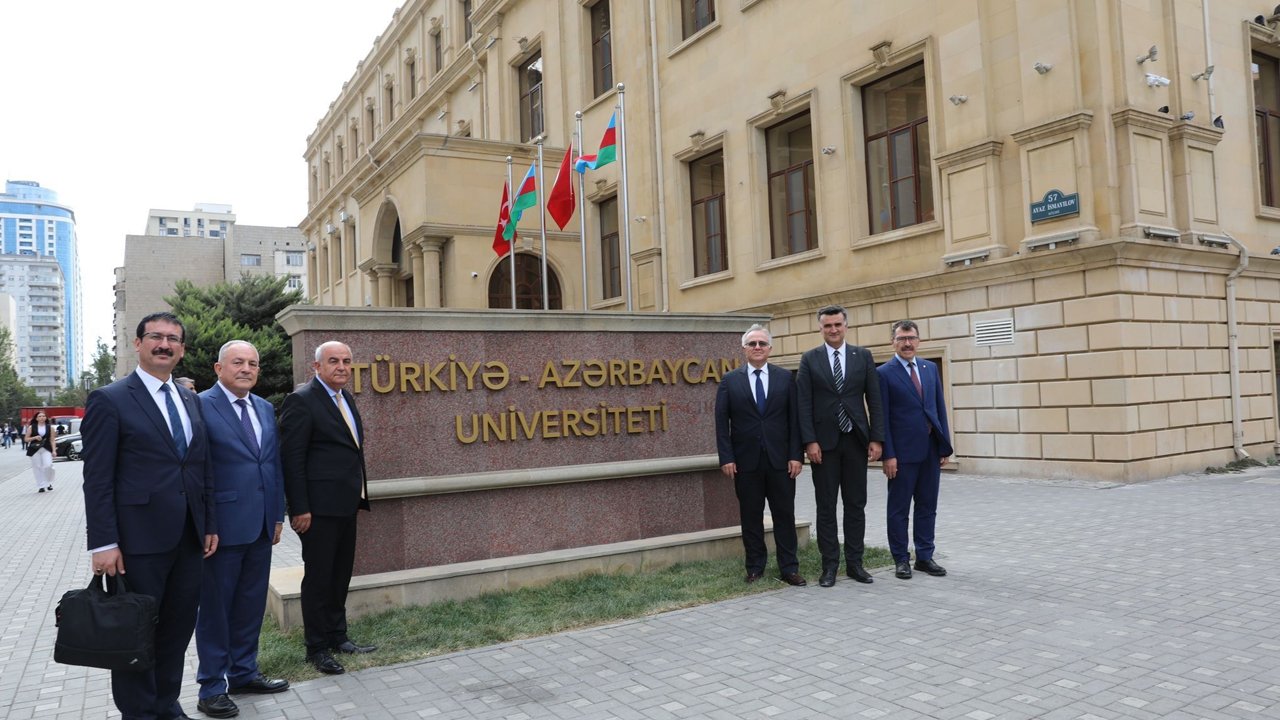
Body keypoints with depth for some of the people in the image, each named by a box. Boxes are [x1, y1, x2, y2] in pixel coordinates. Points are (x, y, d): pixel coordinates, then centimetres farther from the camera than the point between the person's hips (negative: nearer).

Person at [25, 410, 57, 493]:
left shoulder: (50, 427, 6)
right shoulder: (31, 427, 4)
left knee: (48, 465, -16)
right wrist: (35, 437, -13)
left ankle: (49, 483, 5)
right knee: (37, 468, 0)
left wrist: (53, 450, -3)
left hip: (46, 449, -1)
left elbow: (52, 440, 5)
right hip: (35, 449, 1)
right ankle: (41, 486, 7)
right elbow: (26, 439, 5)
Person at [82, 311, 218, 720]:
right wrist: (104, 543, -14)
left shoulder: (191, 401, 12)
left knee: (178, 627, 14)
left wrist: (210, 524, 11)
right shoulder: (110, 400, -6)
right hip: (139, 540, -6)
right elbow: (97, 479, -10)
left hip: (189, 539, 6)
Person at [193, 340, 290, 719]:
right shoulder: (200, 406, -10)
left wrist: (278, 515, 12)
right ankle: (212, 687, 20)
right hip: (223, 526, -6)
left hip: (261, 526, 7)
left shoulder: (265, 408, 11)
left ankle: (244, 672, 31)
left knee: (251, 604, 16)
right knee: (215, 607, 7)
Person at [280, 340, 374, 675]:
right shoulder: (301, 400, -13)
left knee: (341, 575, 17)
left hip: (346, 505, 8)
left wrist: (358, 495, 15)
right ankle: (317, 648, 15)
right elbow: (292, 458, -16)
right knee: (318, 577, 3)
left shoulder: (345, 397, 13)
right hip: (319, 507, -8)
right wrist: (299, 508, -18)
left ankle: (337, 636, 30)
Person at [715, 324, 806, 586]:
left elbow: (794, 418, 2)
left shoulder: (785, 377, 5)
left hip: (780, 459, 0)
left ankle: (789, 568, 14)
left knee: (785, 515, 5)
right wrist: (726, 458, -6)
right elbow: (721, 422, 1)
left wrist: (796, 455, -5)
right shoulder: (730, 381, 3)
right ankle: (755, 567, 19)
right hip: (746, 461, 0)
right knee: (751, 517, 8)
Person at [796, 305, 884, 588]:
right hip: (824, 442, -1)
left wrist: (876, 438, -3)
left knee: (856, 504, 7)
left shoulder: (863, 356, 6)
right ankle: (830, 565, 12)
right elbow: (804, 404, -3)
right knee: (826, 507, 4)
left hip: (856, 441, 2)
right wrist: (810, 441, -11)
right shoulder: (809, 359, 2)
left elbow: (874, 400, 4)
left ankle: (854, 562, 17)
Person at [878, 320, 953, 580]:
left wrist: (945, 446, 6)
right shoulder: (884, 373, -5)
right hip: (903, 452, -5)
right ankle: (901, 559, 15)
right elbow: (882, 418, -8)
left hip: (931, 451, 5)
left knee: (927, 507, 11)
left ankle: (924, 557, 22)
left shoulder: (930, 368, 11)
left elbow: (940, 408, 11)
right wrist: (888, 455, -13)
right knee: (899, 508, 5)